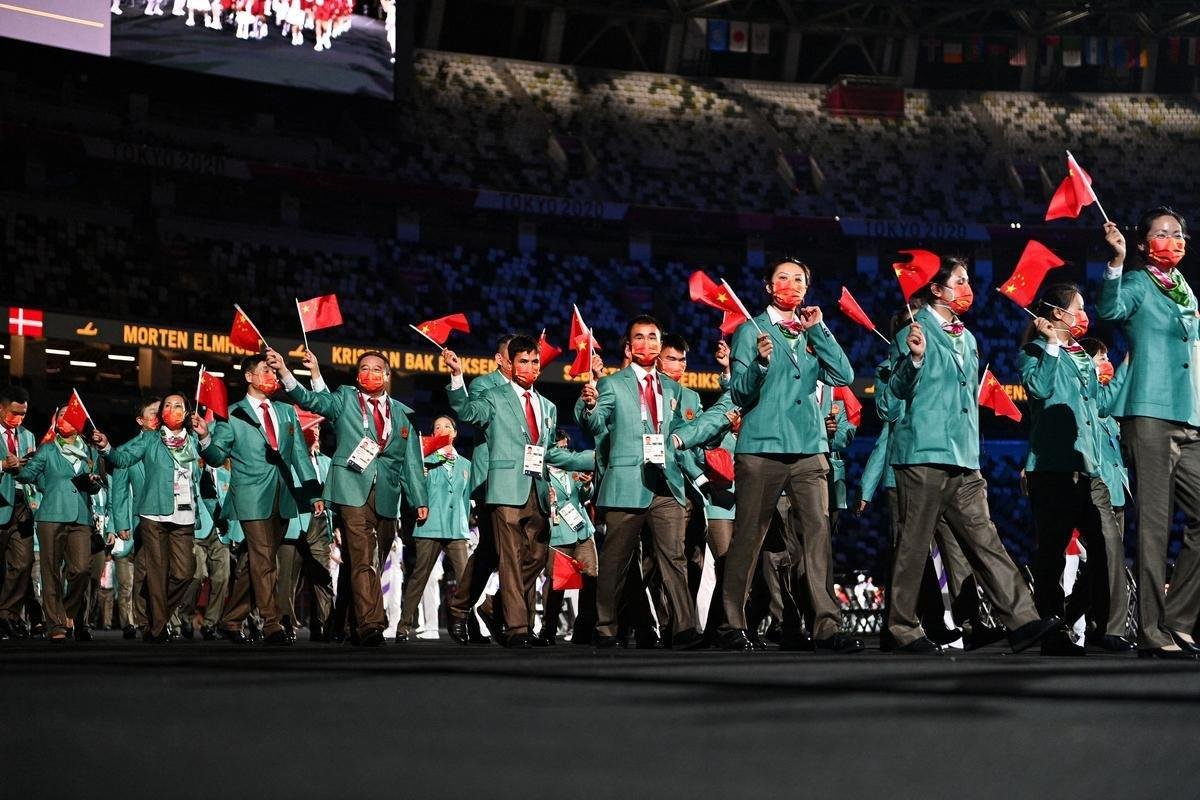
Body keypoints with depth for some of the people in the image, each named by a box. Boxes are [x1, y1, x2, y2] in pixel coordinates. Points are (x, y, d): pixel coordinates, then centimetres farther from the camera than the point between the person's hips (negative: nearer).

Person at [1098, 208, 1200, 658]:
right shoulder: (1138, 284, 0)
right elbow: (1109, 310, -23)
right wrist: (1117, 261, -36)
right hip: (1150, 415, -7)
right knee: (1155, 523, -8)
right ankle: (1152, 634, -7)